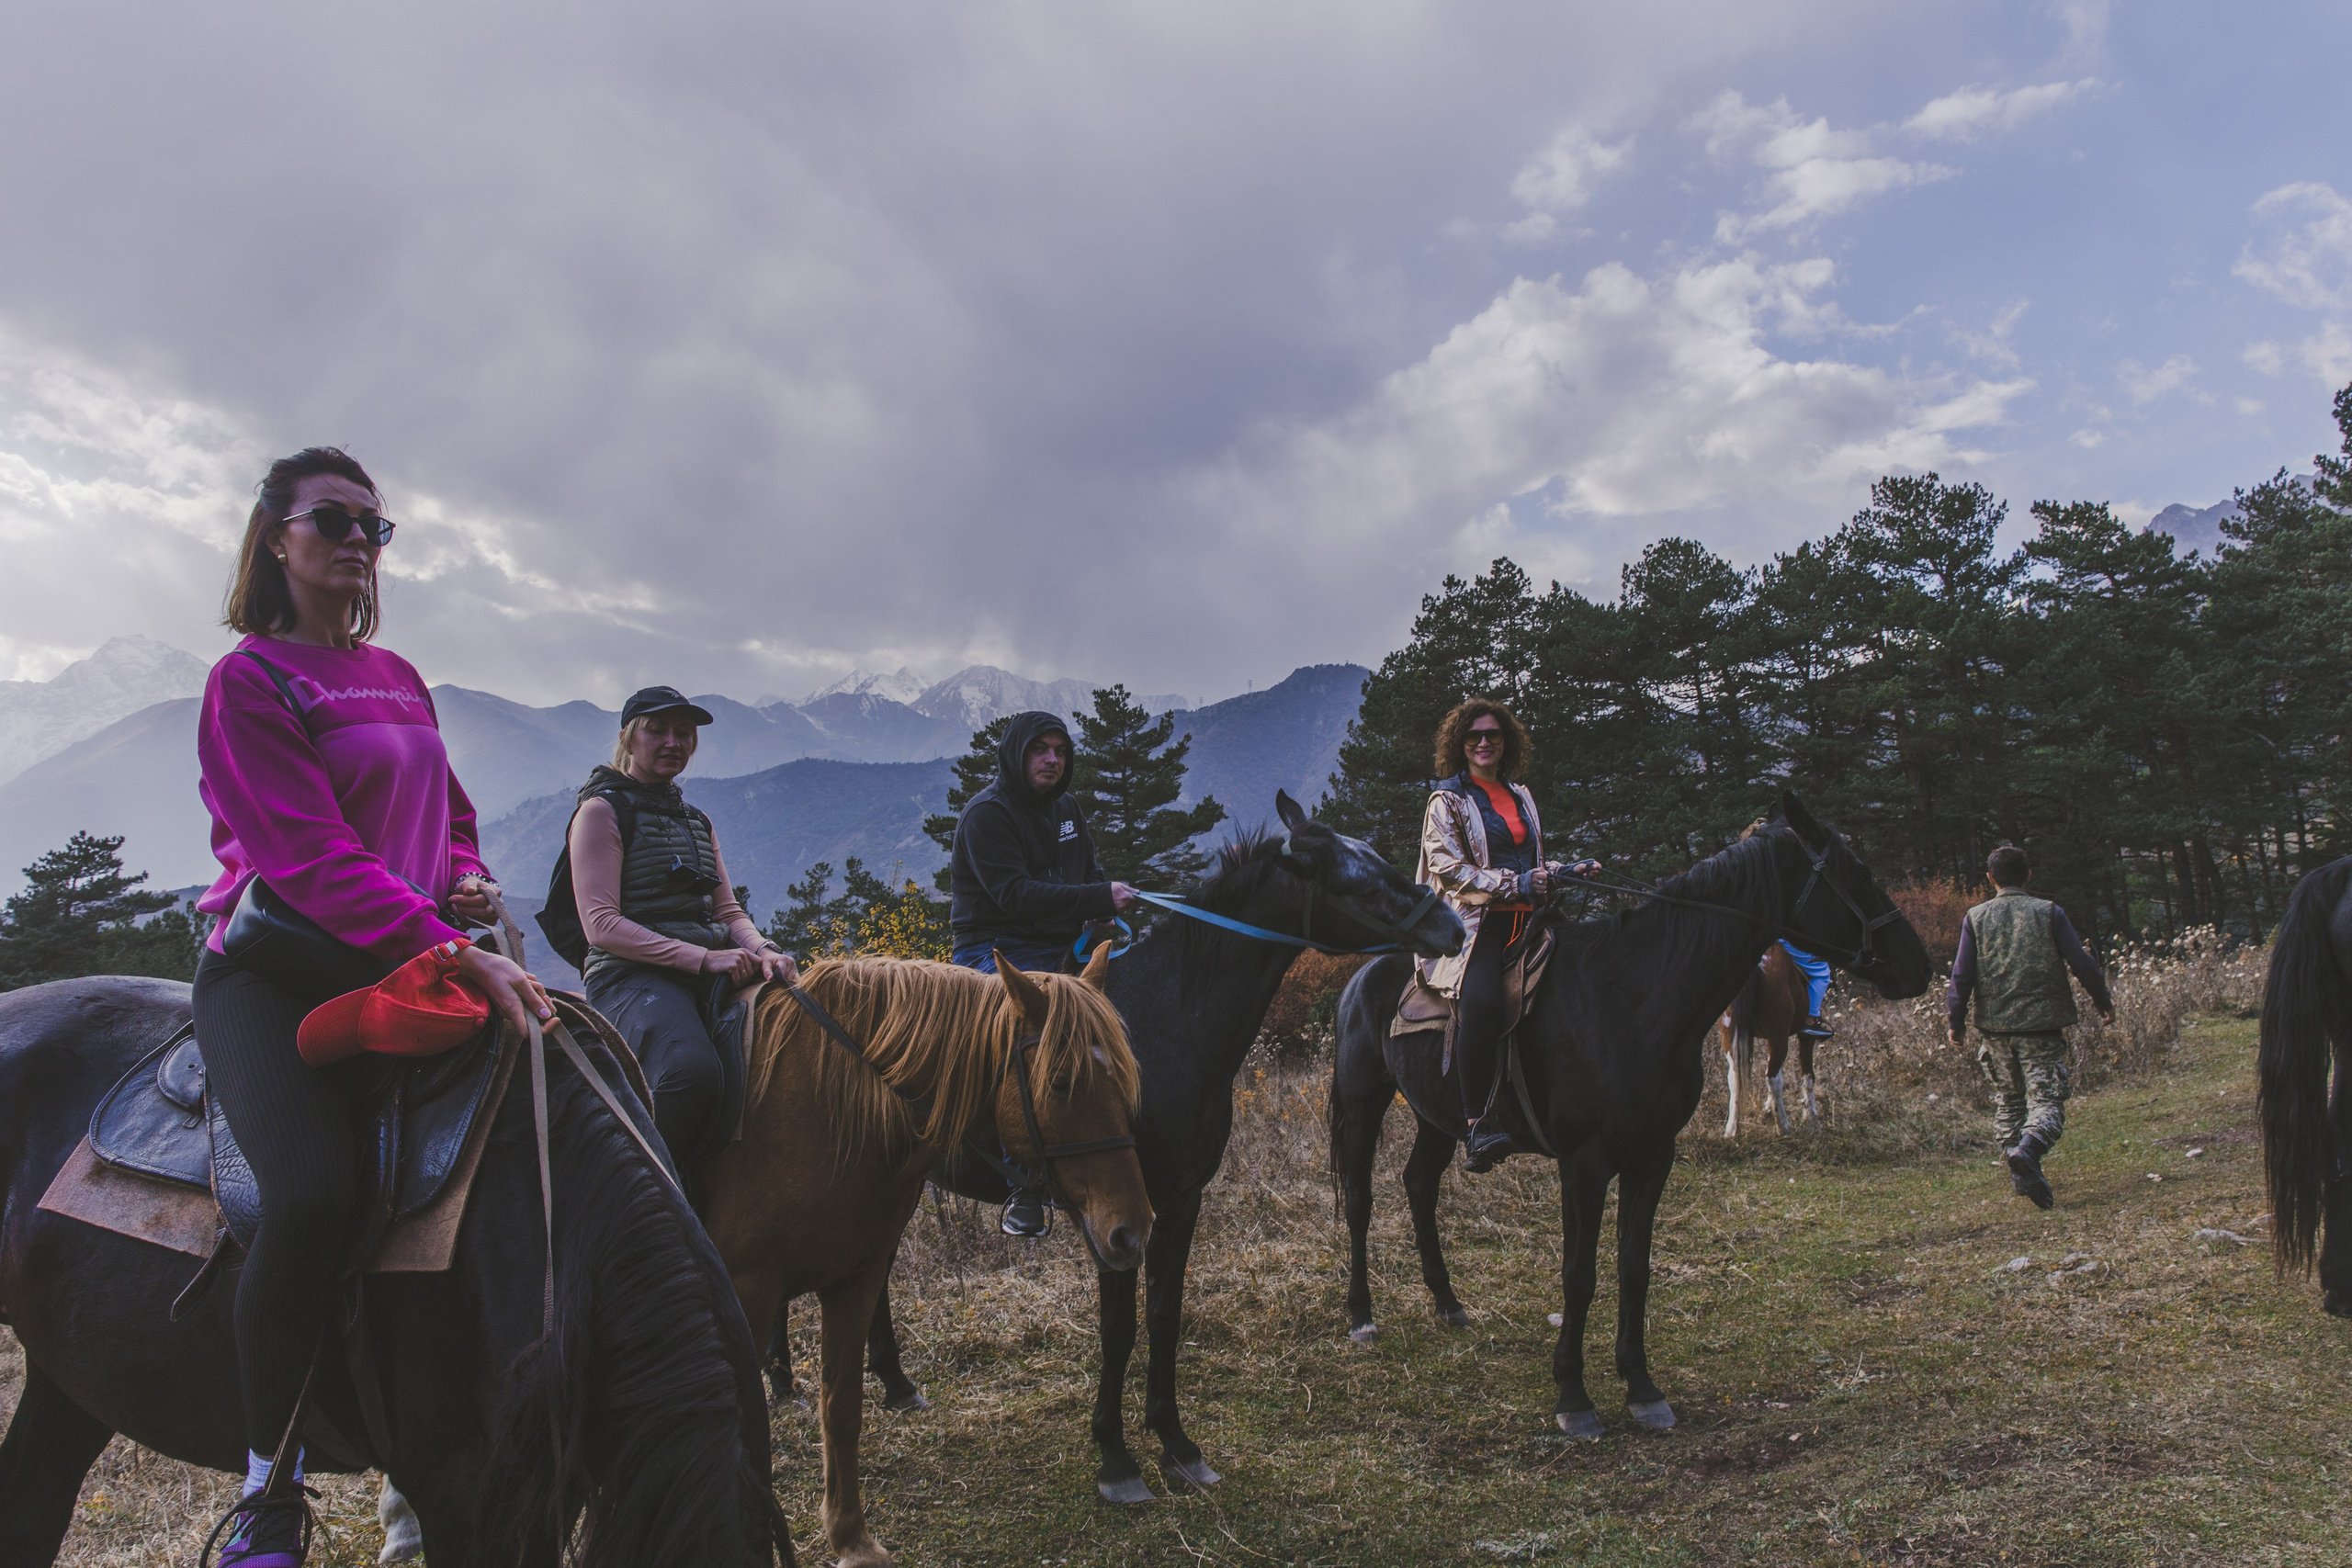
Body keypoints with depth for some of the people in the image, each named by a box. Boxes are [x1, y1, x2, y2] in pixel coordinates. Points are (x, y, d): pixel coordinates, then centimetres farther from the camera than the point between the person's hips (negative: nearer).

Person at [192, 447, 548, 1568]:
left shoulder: (398, 677, 16)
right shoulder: (248, 680, -7)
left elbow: (451, 814, 25)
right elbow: (311, 855, -18)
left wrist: (468, 883, 1)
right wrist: (452, 951, -28)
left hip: (404, 964, 8)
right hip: (272, 975, -7)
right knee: (312, 1196, -32)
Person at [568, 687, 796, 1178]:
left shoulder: (697, 820, 24)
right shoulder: (602, 810, 1)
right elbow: (602, 926, -10)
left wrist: (762, 949, -5)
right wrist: (703, 957, -19)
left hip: (710, 972, 7)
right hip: (630, 974, -7)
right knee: (692, 1068, -37)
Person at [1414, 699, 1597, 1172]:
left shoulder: (1520, 796, 25)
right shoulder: (1448, 800, 6)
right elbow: (1448, 866, -6)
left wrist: (1568, 871, 14)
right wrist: (1513, 884, -16)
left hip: (1522, 921, 7)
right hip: (1472, 921, -7)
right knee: (1481, 998, -34)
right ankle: (1476, 1127, -34)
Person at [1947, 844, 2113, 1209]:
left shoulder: (1976, 918, 4)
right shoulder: (2048, 912, 1)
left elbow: (1961, 975, 0)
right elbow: (2082, 963, -1)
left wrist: (1955, 1020, 8)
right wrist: (2103, 1000, 14)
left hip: (1995, 1026, 2)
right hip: (2042, 1024, -2)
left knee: (2008, 1101, 17)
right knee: (2046, 1100, -3)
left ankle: (2022, 1176, 16)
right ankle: (2028, 1150, -31)